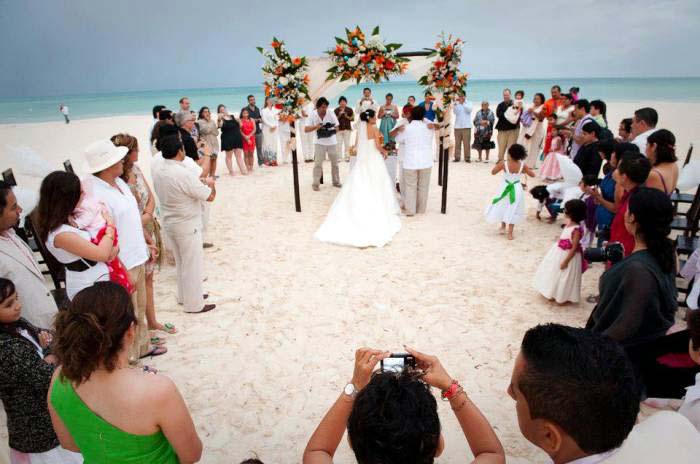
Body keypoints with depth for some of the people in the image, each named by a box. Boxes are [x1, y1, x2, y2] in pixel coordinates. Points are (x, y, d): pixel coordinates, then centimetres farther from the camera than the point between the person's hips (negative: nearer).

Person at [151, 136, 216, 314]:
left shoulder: (158, 172, -1)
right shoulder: (185, 174, -26)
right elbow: (210, 197, -18)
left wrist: (197, 183, 14)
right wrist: (210, 184, 2)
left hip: (169, 224, 8)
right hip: (188, 226, -8)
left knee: (181, 262, 22)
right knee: (192, 264, 5)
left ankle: (184, 295, 37)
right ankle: (194, 304, 16)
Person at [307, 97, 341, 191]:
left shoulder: (331, 113, -10)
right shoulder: (313, 115, -10)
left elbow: (337, 126, -5)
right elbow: (306, 129, -9)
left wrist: (333, 129, -28)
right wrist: (316, 127, -25)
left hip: (332, 142, 2)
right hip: (320, 142, -1)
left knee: (335, 163, 11)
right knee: (318, 164, -5)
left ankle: (336, 182, 25)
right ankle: (316, 184, 1)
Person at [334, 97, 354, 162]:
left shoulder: (349, 109, 4)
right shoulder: (336, 110, 3)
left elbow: (352, 118, 4)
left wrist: (347, 117, -13)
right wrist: (339, 115, -14)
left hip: (347, 128, 0)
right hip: (339, 129, 0)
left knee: (347, 143, 0)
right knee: (339, 143, -2)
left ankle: (347, 157, 6)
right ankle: (339, 157, 2)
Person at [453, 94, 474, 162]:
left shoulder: (469, 103, 10)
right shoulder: (456, 104, 12)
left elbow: (469, 110, -10)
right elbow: (455, 112, -5)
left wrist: (463, 103, -16)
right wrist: (456, 104, -17)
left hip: (466, 126, -1)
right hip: (457, 126, 1)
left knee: (467, 143, -4)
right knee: (457, 143, 0)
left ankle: (467, 157, -1)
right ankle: (457, 157, 3)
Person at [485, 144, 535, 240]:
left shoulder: (504, 163, -18)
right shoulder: (522, 165, -13)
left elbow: (493, 172, -6)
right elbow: (532, 175, 0)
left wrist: (498, 164, 8)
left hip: (505, 188, -1)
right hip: (517, 189, 1)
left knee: (502, 207, 24)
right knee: (513, 210, 10)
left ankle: (503, 227, 37)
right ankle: (510, 233, 12)